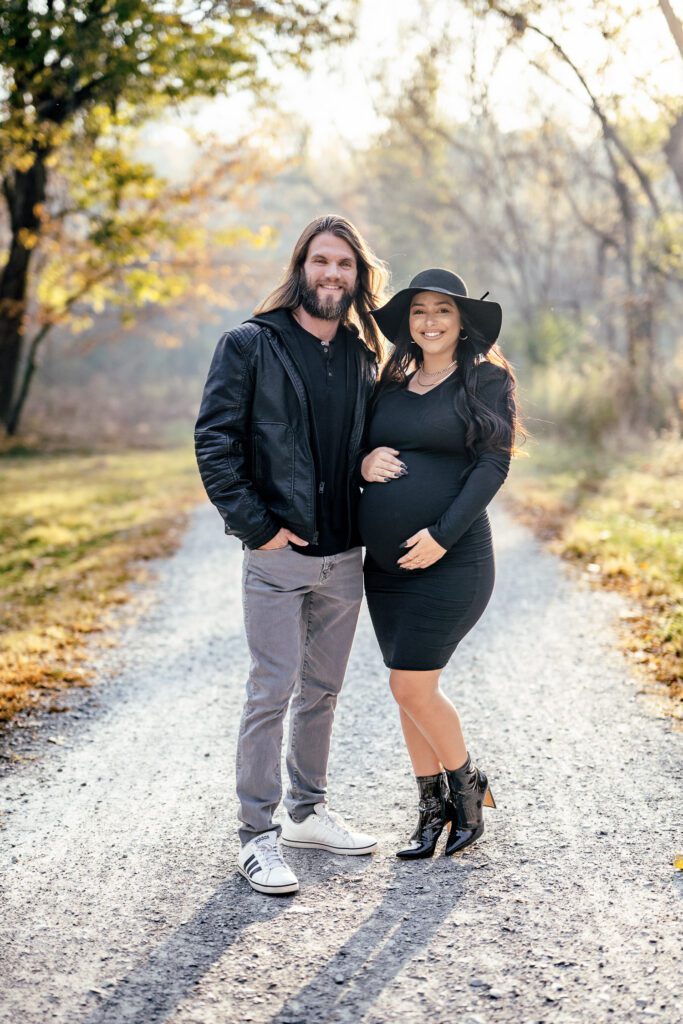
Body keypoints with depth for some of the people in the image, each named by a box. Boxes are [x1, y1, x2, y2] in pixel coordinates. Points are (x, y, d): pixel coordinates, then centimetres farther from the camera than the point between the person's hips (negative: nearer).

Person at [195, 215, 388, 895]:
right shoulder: (250, 346, -5)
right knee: (272, 694, -3)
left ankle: (308, 812, 29)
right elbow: (214, 442, -9)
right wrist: (256, 526, -14)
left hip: (344, 557, 6)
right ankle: (258, 835, 7)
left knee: (322, 690, 15)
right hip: (277, 556, -5)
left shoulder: (362, 356, 10)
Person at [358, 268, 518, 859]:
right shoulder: (391, 385, 13)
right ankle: (433, 806, 23)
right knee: (410, 689, 9)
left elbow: (493, 466, -10)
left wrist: (442, 534, -18)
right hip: (386, 564, 6)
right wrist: (363, 462, -7)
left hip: (450, 561, -6)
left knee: (412, 687, -8)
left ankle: (468, 784, 17)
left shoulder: (486, 380, -2)